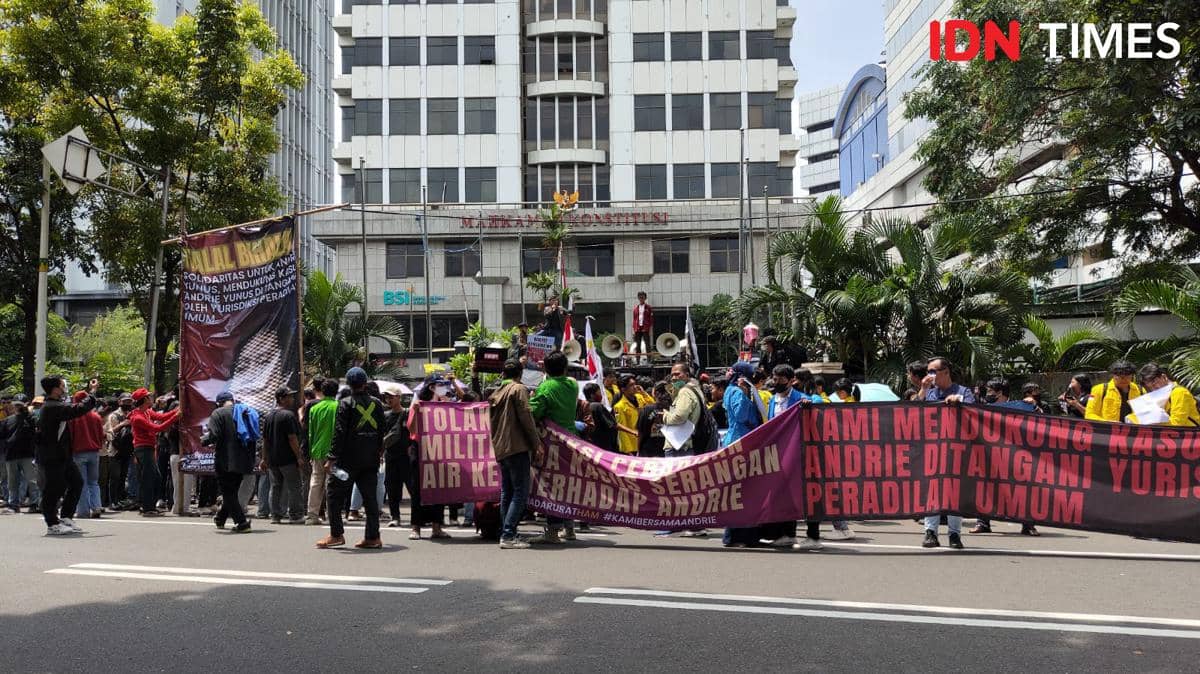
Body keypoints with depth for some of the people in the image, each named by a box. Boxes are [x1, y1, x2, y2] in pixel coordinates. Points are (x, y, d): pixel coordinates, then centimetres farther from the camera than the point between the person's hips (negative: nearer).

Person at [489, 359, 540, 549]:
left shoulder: (496, 393, 18)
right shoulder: (518, 389, -5)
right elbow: (525, 416, -12)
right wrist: (536, 442, -7)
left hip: (500, 448, 8)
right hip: (517, 447, -8)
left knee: (507, 493, 12)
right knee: (521, 492, -8)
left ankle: (505, 534, 12)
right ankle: (508, 535, -16)